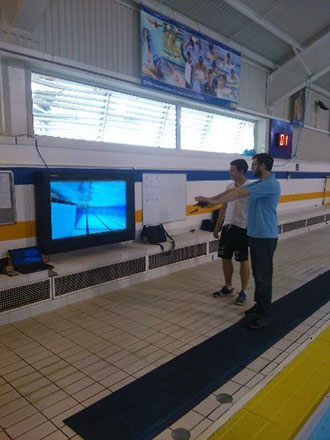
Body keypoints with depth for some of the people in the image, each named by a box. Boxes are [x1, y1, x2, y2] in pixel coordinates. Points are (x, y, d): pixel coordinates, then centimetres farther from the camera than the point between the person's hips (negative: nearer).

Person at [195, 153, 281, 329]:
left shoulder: (270, 184, -18)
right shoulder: (259, 183, 14)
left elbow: (240, 194, -25)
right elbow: (235, 190, 8)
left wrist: (214, 202, -25)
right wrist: (211, 198, -1)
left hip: (265, 237, -10)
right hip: (255, 235, 10)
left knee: (264, 276, -2)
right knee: (257, 273, 17)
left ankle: (264, 315, 8)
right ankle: (260, 305, 30)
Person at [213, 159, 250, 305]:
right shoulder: (229, 187, 9)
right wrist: (217, 226, 17)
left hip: (242, 229, -7)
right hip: (227, 227, 7)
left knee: (243, 261, 5)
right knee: (225, 258, 12)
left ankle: (243, 292, 18)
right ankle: (228, 287, 29)